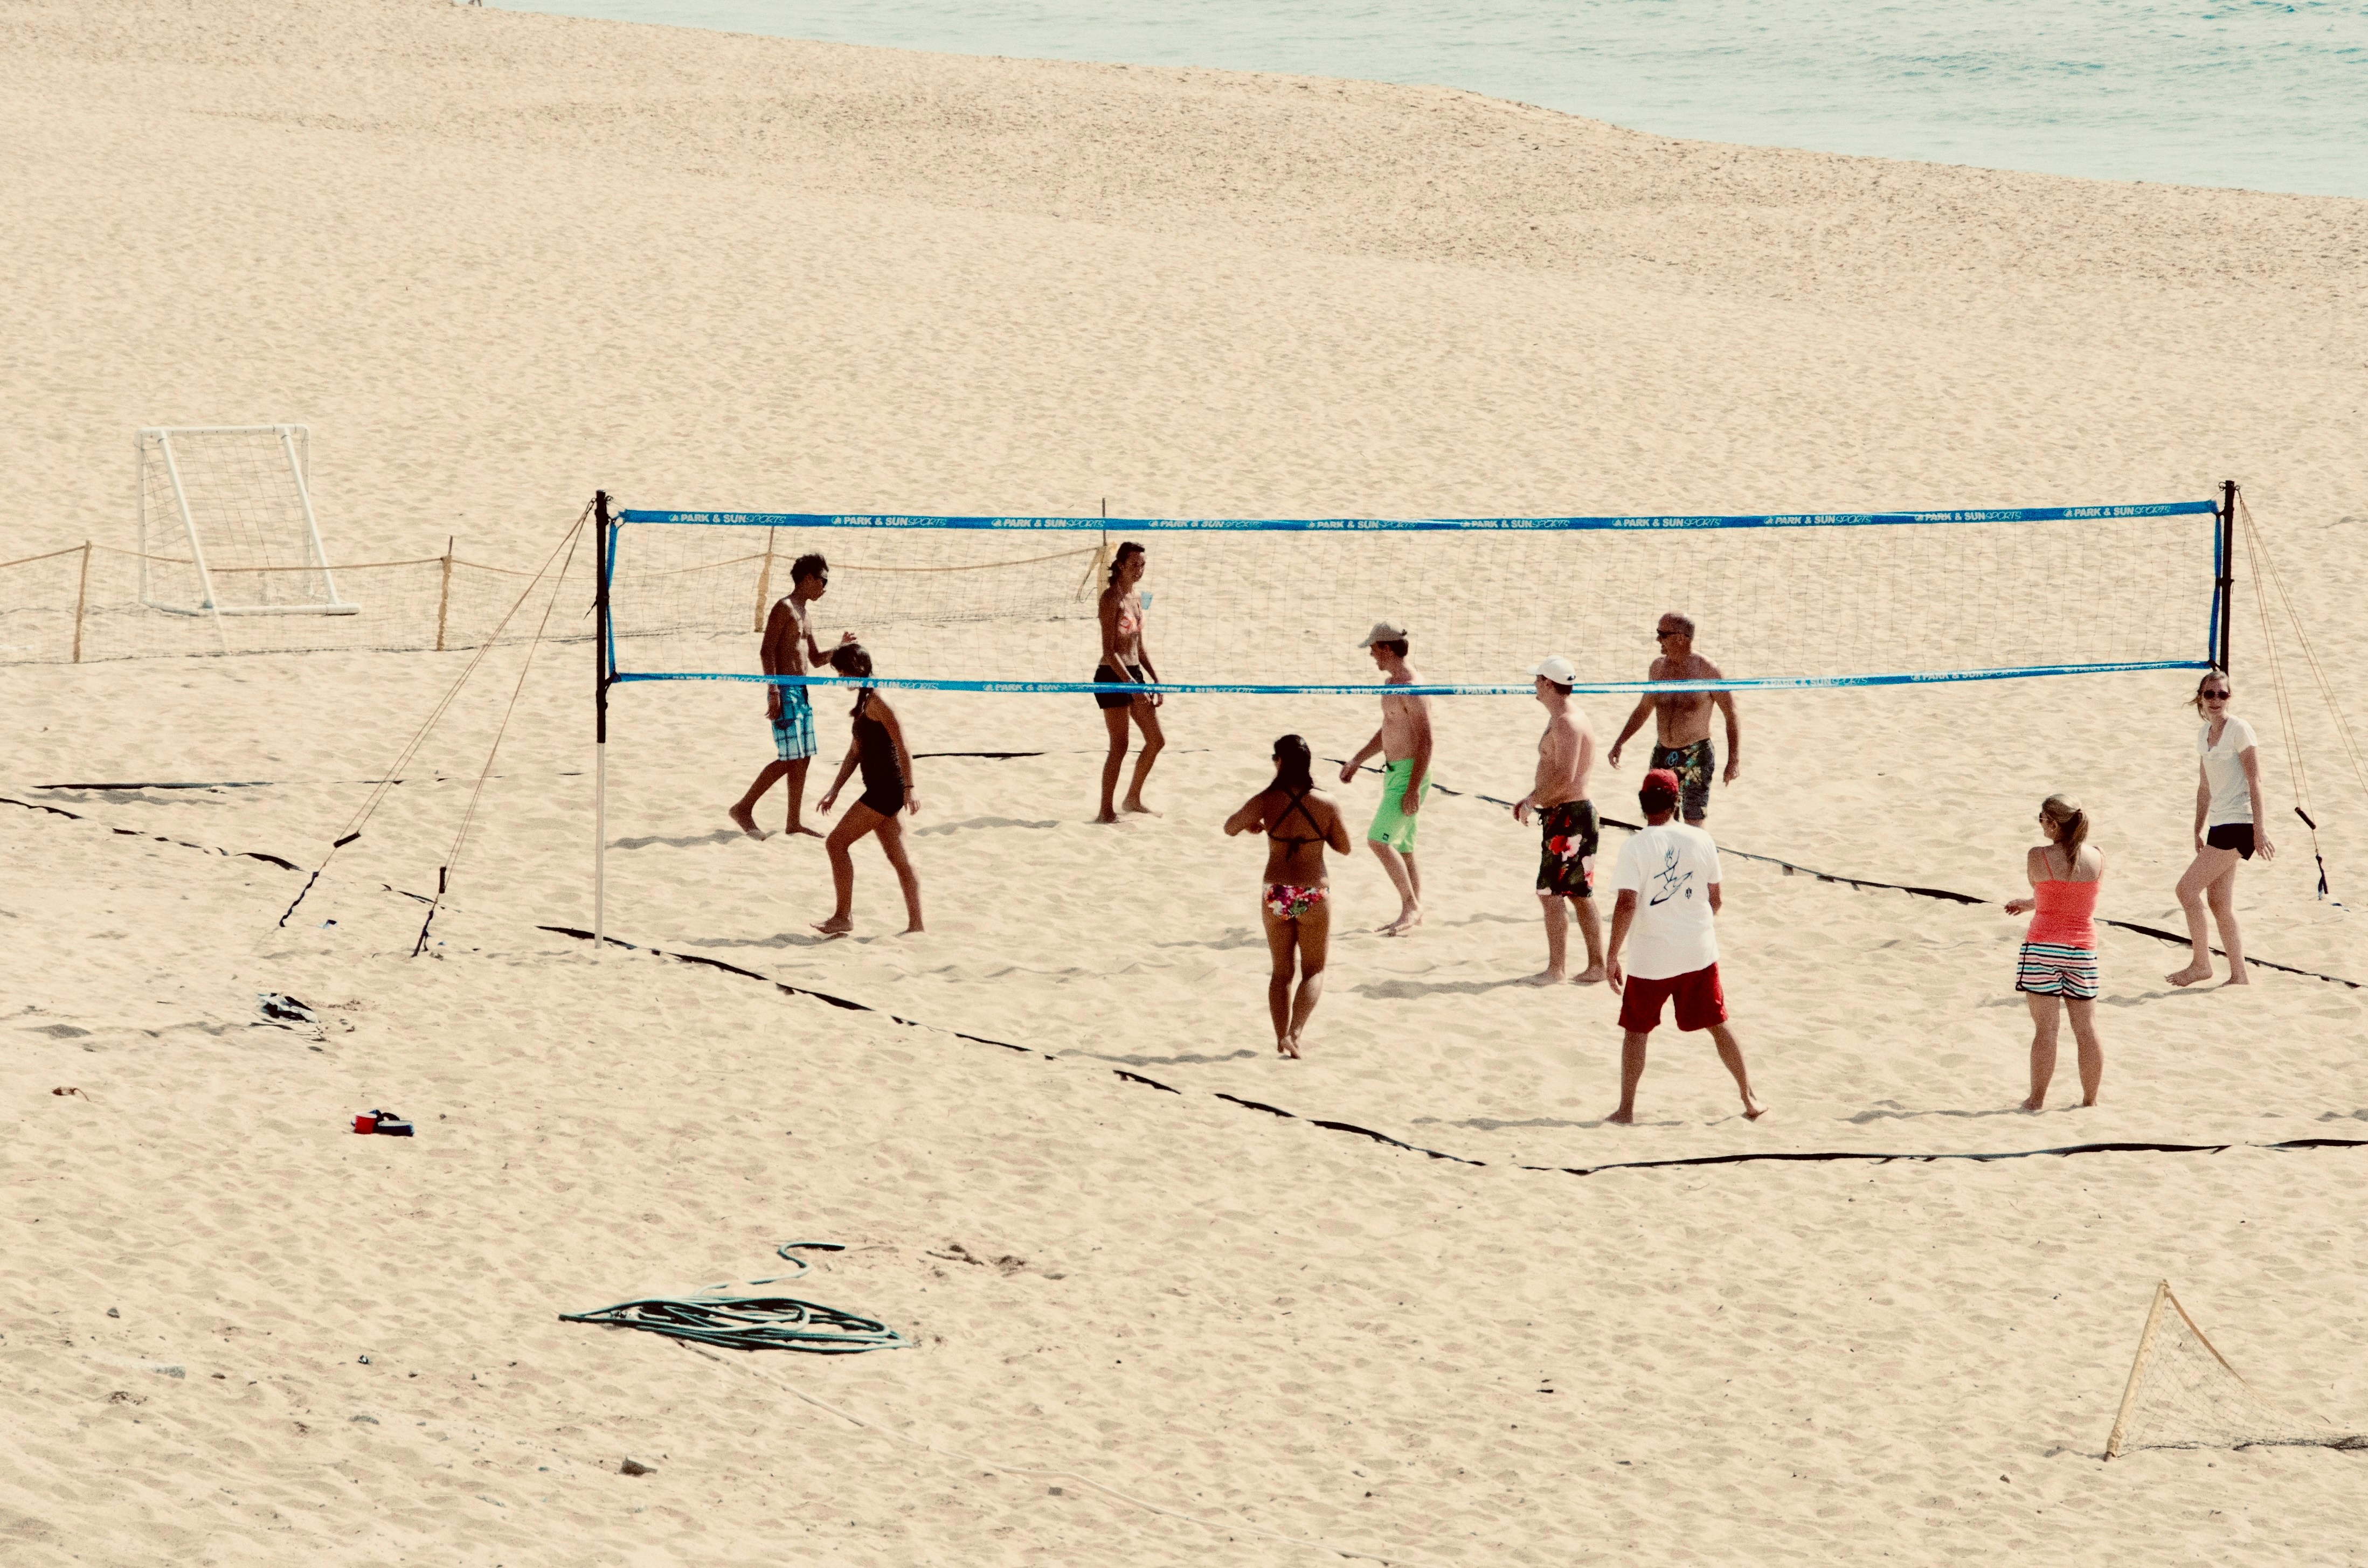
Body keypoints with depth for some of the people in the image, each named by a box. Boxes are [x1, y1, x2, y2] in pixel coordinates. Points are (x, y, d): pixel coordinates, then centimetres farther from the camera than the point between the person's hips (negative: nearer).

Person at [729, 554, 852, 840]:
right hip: (785, 690, -9)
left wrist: (840, 648, 7)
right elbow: (767, 650, -17)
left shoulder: (807, 613, 18)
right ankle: (744, 808, -4)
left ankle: (794, 822, 12)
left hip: (801, 692, 9)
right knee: (789, 758, -12)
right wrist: (773, 693, -22)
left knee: (802, 759, 8)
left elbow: (815, 658, 25)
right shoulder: (785, 608, -10)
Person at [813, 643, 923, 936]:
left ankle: (844, 917, -3)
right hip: (881, 791, 10)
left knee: (837, 843, -7)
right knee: (899, 859, 10)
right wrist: (834, 791, 18)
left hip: (887, 789, -10)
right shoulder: (863, 702, 17)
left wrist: (910, 787, -22)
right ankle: (916, 924, 11)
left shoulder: (877, 701, -14)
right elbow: (855, 753, 22)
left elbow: (903, 746, -19)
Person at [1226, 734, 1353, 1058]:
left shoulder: (1266, 801, -11)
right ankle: (1295, 1032, -7)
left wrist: (1251, 825, 20)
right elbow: (1344, 847, 0)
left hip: (1275, 896, 1)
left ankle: (1281, 1038, 15)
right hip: (1314, 896, -1)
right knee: (1313, 971, 12)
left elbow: (1230, 828, -1)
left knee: (1281, 972, 17)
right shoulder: (1326, 804, -10)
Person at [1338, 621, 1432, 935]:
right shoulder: (1390, 682, 13)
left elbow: (1425, 740, -22)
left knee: (1379, 840, -15)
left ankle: (1411, 906, -8)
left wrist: (1414, 788, -25)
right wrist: (1356, 761, 26)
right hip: (1393, 771, 10)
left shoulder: (1411, 688, -19)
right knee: (1401, 847, 12)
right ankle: (1414, 913, 18)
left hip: (1409, 774, -10)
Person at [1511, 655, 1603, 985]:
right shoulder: (1560, 720, 16)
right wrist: (1531, 797, 14)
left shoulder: (1567, 724, -18)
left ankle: (1555, 970, -5)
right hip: (1570, 814, 11)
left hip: (1568, 818, -11)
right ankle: (1596, 965, 16)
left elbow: (1564, 777, -26)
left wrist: (1532, 802, -15)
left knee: (1550, 893, -7)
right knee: (1580, 895, 13)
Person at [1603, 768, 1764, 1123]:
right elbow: (1714, 899, 7)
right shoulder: (1701, 840, -1)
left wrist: (1612, 957, -14)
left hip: (1654, 957, -3)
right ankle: (1750, 1100, 20)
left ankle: (1626, 1110, 11)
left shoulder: (1635, 848, -13)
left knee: (1636, 1030, 10)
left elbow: (1627, 904, -20)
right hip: (1701, 952, 3)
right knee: (1718, 1024, 16)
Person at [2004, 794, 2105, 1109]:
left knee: (2045, 1027, 0)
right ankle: (2090, 1099, 14)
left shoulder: (2039, 857, -12)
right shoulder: (2098, 858, 1)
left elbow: (2039, 888, 4)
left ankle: (2038, 1098, 5)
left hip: (2043, 946, -3)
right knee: (2086, 1029, 8)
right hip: (2083, 948, 3)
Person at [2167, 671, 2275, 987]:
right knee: (2219, 904, 8)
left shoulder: (2238, 730, -11)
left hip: (2239, 823, -9)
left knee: (2187, 889, -13)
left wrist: (2259, 831, -18)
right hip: (2218, 825, 9)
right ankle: (2239, 976, 14)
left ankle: (2201, 964, -4)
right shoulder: (2204, 735, 13)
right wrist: (2199, 830, 21)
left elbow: (2255, 782, -14)